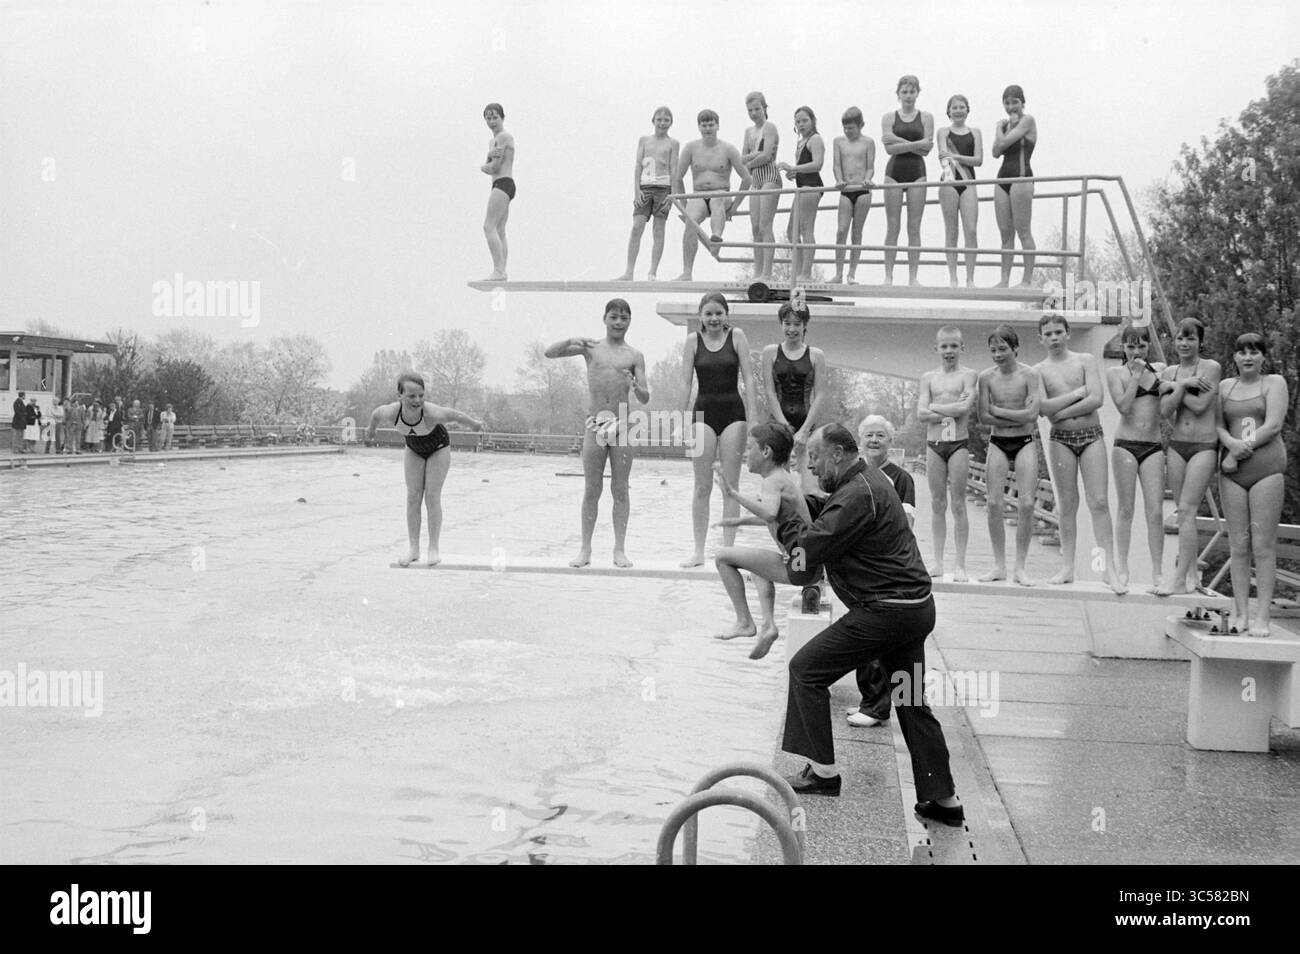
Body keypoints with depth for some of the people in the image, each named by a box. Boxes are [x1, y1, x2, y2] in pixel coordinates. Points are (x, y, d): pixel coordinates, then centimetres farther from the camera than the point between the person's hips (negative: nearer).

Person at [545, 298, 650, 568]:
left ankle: (620, 549, 9)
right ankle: (585, 549, 9)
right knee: (591, 489, 3)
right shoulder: (591, 348, 8)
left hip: (622, 424, 0)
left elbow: (645, 399, 2)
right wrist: (571, 340, -12)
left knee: (620, 490, 3)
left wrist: (636, 387, -20)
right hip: (595, 424, 0)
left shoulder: (634, 356, 6)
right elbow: (549, 353, 4)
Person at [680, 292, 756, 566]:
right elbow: (685, 383, 2)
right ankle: (698, 551, 8)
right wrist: (682, 422, -3)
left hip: (733, 414, -1)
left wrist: (751, 419, -7)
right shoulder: (693, 340, 2)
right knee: (702, 486, 3)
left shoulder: (737, 337, 0)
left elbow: (748, 379, -1)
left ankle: (728, 549, 7)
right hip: (704, 414, 1)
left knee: (731, 486, 2)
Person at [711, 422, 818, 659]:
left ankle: (744, 622, 0)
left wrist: (734, 495, -36)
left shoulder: (773, 481, -16)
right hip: (814, 566, 10)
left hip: (800, 568, -10)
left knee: (723, 557, -6)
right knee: (760, 568, 38)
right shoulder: (784, 476, 14)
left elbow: (770, 514, -37)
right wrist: (742, 521, 29)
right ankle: (768, 625, 22)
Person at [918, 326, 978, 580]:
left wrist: (934, 407, -4)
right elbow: (921, 414, -1)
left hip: (958, 444, -3)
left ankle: (960, 564, 2)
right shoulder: (928, 377, 10)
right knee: (937, 504, 7)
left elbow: (963, 408, -13)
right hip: (933, 444, 3)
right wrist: (951, 410, -10)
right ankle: (938, 562, 12)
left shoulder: (968, 375, 1)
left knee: (958, 504, -1)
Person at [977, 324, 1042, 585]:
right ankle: (999, 565, 7)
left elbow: (1032, 413, -16)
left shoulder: (1030, 375, -6)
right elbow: (983, 417, -4)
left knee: (1026, 504, -9)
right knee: (994, 503, -4)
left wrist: (997, 410, -9)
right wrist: (1017, 419, -11)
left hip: (1024, 442, -2)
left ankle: (1020, 567, 1)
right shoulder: (986, 377, 2)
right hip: (997, 443, 2)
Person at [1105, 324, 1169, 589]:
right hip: (1126, 445, -2)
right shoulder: (1116, 373, 4)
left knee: (1155, 511, -3)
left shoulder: (1159, 369, 13)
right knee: (1126, 509, 1)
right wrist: (1136, 373, -8)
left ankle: (1158, 572, -1)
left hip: (1153, 447, 2)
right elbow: (1123, 406, -10)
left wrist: (1173, 386, -7)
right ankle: (1122, 569, 7)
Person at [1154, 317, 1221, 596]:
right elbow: (1165, 410, -2)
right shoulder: (1169, 372, 10)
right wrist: (1182, 385, -12)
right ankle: (1191, 572, 16)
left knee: (1186, 510, -11)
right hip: (1176, 445, 5)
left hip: (1204, 446, -5)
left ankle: (1179, 578, -12)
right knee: (1184, 512, 7)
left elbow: (1200, 405, -14)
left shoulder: (1211, 368, -4)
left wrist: (1172, 387, -7)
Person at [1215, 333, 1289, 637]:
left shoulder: (1274, 382, 6)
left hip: (1267, 468, -3)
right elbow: (1218, 425, 7)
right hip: (1232, 472, 3)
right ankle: (1240, 612, 6)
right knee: (1238, 545, 2)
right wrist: (1232, 443, -13)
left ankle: (1263, 616, -5)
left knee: (1263, 545, -5)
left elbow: (1273, 426, -5)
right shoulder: (1225, 386, 17)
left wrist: (1241, 451, -10)